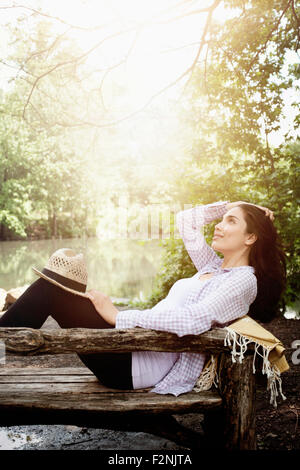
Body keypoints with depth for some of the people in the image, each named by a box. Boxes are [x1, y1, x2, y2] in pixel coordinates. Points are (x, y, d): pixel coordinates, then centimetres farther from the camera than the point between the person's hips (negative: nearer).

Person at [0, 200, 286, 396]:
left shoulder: (243, 280, -7)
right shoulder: (214, 267, 19)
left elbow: (194, 320, -23)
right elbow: (185, 220, 30)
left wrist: (119, 315, -20)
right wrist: (228, 205, 20)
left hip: (152, 363, -9)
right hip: (139, 343, 9)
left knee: (49, 286, -14)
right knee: (50, 283, 3)